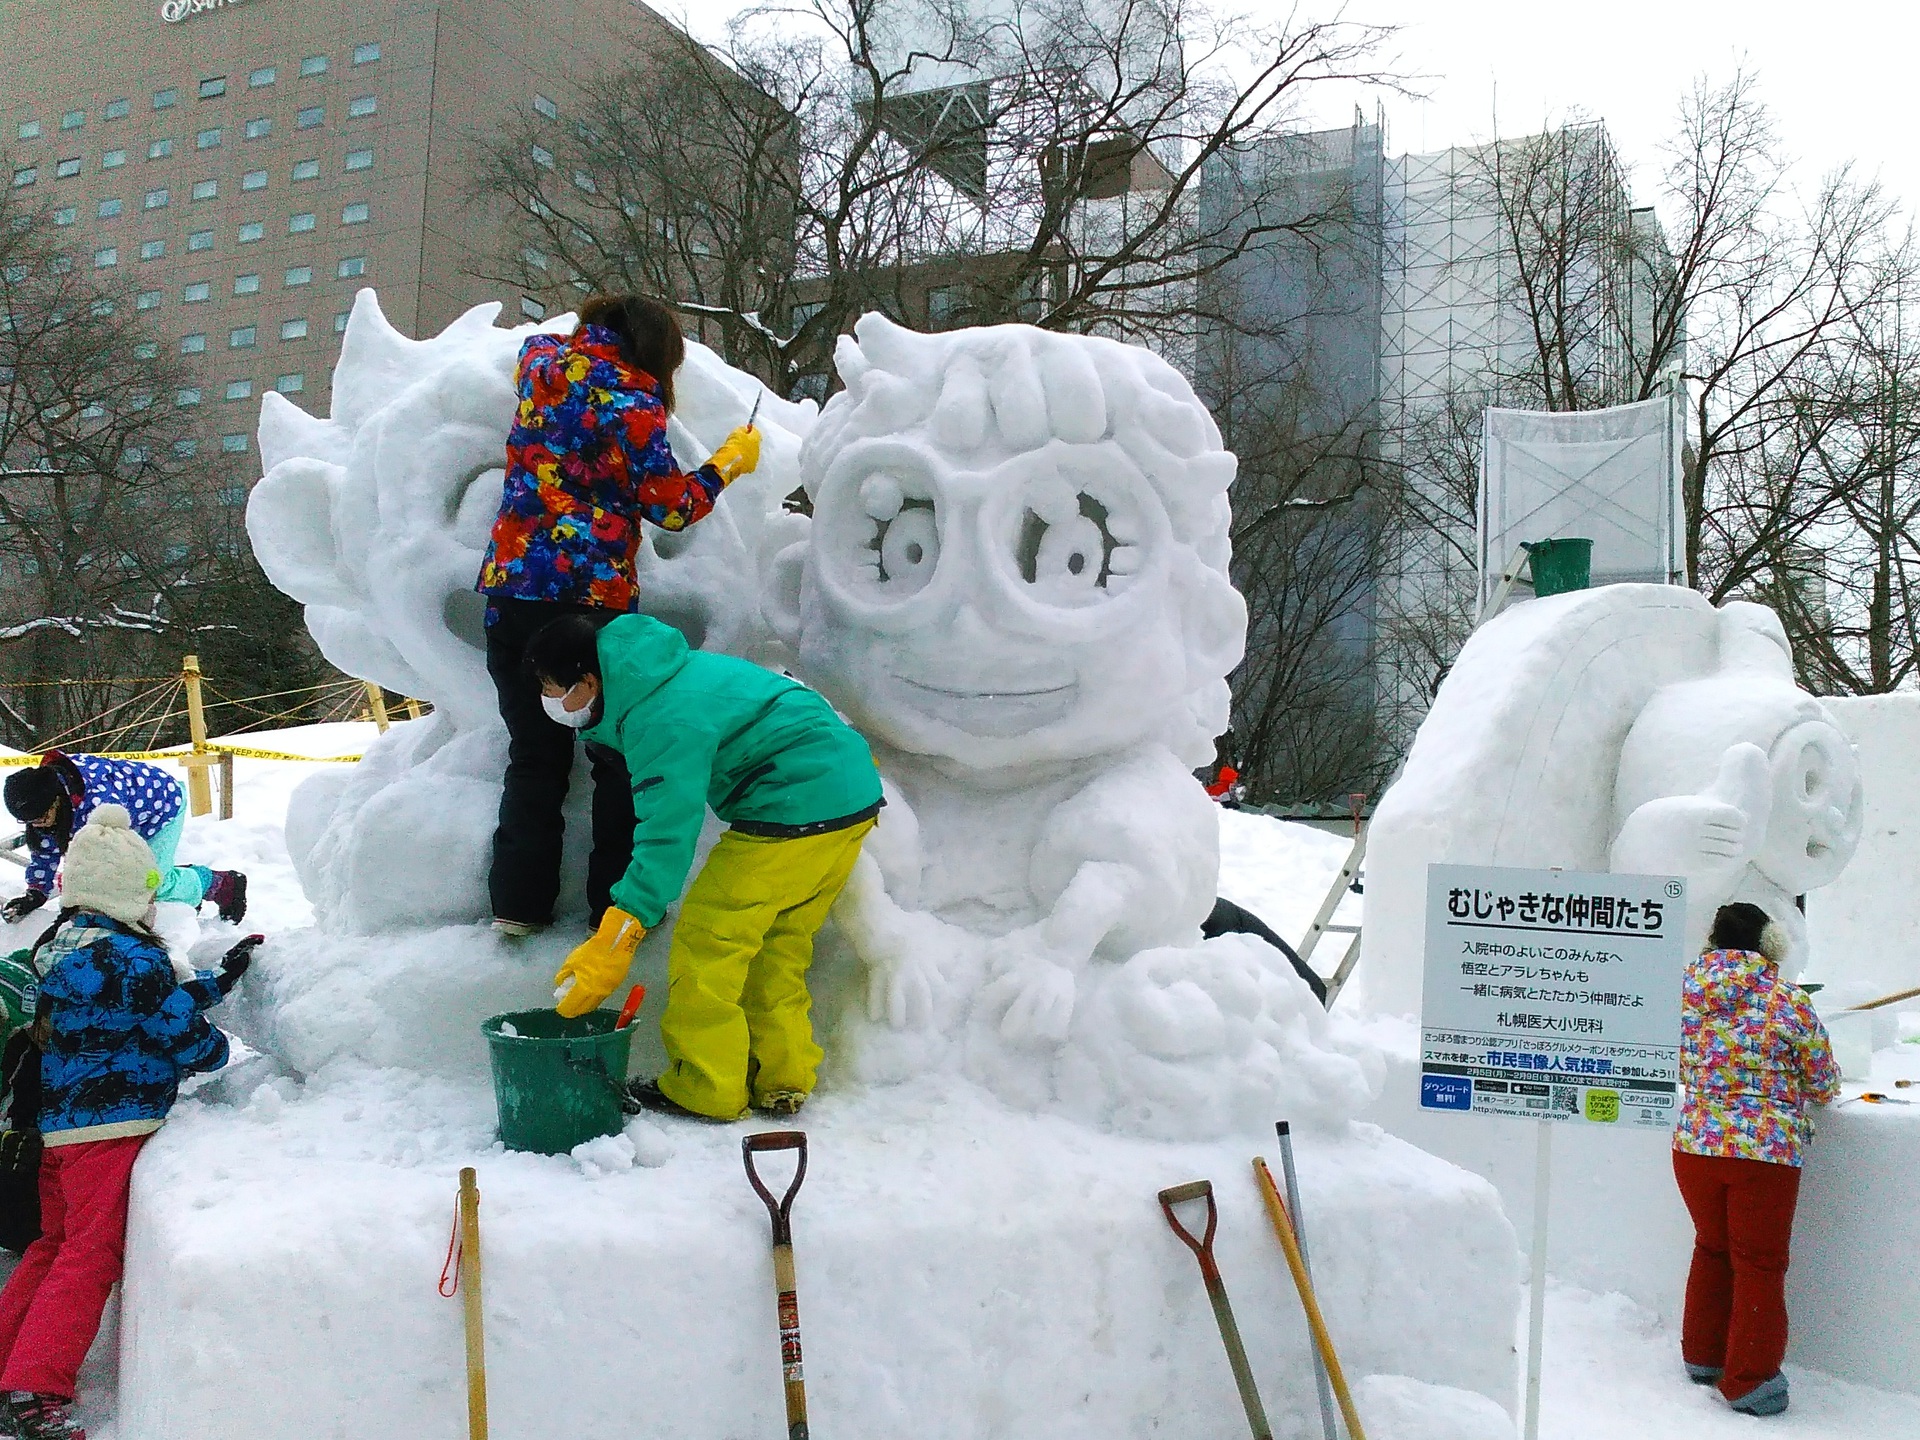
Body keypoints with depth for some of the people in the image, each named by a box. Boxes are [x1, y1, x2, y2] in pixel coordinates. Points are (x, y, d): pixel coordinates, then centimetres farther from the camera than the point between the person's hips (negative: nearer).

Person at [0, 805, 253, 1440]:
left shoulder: (58, 949, 13)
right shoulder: (131, 958, -17)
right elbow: (180, 1032, -12)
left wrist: (222, 976, 20)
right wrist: (219, 1047, 9)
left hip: (57, 1121, 9)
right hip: (111, 1125, -9)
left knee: (54, 1244, 22)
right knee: (90, 1255, -6)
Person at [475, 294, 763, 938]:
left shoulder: (540, 357, 11)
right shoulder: (630, 392, -5)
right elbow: (669, 503, -5)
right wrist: (730, 463, 9)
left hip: (510, 586, 6)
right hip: (592, 595, -6)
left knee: (534, 755, 14)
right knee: (621, 755, 6)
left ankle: (518, 902, 14)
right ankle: (620, 905, 8)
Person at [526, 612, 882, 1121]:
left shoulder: (664, 720, -20)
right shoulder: (664, 674, 12)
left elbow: (667, 834, -27)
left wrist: (617, 935, -31)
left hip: (796, 807, -11)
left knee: (706, 940, -3)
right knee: (777, 947, 17)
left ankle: (704, 1088, 5)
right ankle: (782, 1080, 23)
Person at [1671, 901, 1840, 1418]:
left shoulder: (1686, 994, 1)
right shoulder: (1788, 1001, -10)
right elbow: (1824, 1086, 1)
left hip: (1694, 1145, 4)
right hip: (1766, 1153, -4)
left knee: (1711, 1249, 22)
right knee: (1759, 1264, 9)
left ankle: (1702, 1355, 32)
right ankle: (1748, 1381, 17)